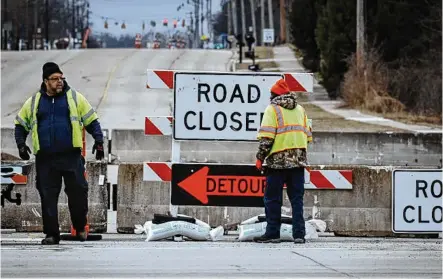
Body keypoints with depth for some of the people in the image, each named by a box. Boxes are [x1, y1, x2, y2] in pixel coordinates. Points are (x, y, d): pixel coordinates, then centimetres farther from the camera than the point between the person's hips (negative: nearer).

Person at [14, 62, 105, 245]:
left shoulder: (74, 97, 5)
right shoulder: (34, 101, 9)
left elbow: (91, 120, 9)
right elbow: (21, 123, 19)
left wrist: (98, 141, -2)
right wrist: (21, 144, 5)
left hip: (71, 156, -1)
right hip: (45, 158, 1)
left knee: (78, 192, -2)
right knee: (48, 196, 1)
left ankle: (80, 227, 18)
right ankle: (51, 234, 8)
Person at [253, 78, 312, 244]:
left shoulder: (273, 109, -1)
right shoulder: (300, 109, 16)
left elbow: (266, 137, -10)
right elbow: (308, 135, 17)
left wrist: (260, 157, -5)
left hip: (278, 161, -5)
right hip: (298, 161, 5)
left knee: (273, 199, 3)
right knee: (297, 199, 7)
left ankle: (272, 233, 2)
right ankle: (299, 234, 1)